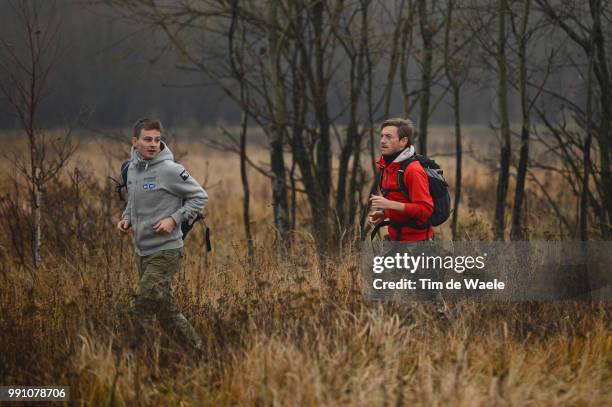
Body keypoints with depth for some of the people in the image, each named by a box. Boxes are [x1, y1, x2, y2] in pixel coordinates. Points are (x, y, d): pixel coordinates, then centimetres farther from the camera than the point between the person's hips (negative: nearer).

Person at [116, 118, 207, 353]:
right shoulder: (132, 169, 9)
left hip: (165, 252, -8)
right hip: (142, 252, 8)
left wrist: (174, 219, -17)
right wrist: (127, 218, 5)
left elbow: (200, 197, -8)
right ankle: (197, 348, 22)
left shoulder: (170, 170, -14)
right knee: (166, 313, 12)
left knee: (142, 310, -15)